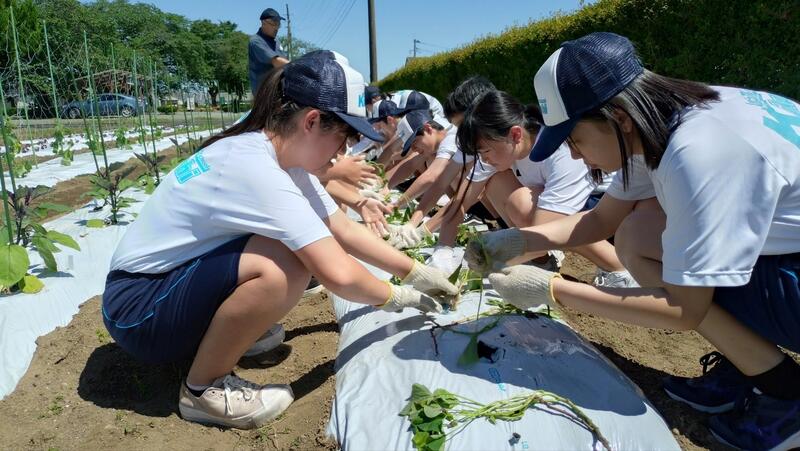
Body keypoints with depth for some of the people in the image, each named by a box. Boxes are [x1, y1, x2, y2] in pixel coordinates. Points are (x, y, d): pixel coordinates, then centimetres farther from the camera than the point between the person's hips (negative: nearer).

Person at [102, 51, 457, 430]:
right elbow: (338, 274, -34)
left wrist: (415, 272, 4)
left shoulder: (284, 156, -2)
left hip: (179, 277, 8)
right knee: (284, 266, -31)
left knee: (310, 249, 0)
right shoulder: (254, 167, -30)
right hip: (137, 309, -8)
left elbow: (345, 231, 4)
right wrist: (395, 297, -14)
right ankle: (203, 390, -9)